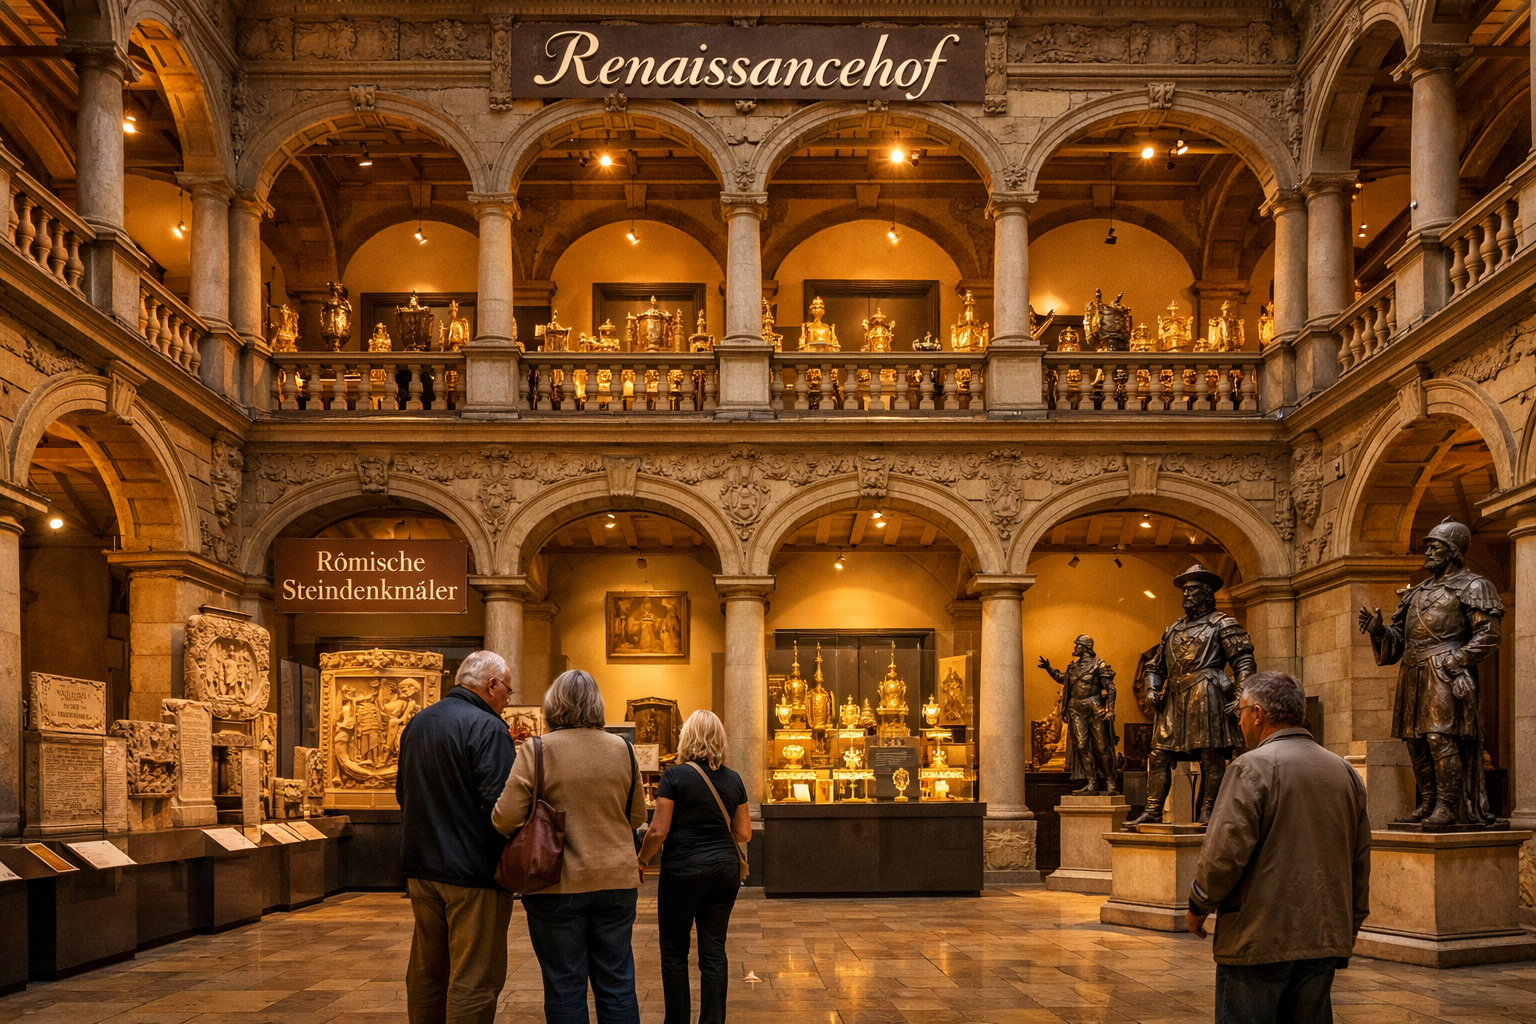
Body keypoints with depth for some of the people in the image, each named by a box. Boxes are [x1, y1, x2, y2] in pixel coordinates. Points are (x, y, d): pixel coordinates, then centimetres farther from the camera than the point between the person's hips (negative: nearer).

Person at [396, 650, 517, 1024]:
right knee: (475, 978, -3)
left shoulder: (416, 724, 11)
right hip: (473, 871, -8)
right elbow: (499, 803, -22)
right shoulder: (488, 728, -15)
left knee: (426, 971, 18)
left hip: (421, 867, 8)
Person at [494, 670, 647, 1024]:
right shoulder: (622, 749, 0)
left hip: (558, 885, -3)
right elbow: (637, 816, 10)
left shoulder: (537, 750, -10)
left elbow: (505, 819, -13)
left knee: (565, 986, 6)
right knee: (617, 984, 11)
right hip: (616, 881, 3)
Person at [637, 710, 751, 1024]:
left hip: (683, 870, -4)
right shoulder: (733, 779, 5)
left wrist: (642, 860, 5)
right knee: (714, 950, 7)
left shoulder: (676, 775, -8)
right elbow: (743, 833, 8)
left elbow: (658, 830, -11)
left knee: (674, 951, 7)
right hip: (725, 869, 4)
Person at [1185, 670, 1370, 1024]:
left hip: (1260, 940, -7)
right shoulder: (1345, 772, 10)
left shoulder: (1252, 767, -11)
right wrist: (1352, 922, 25)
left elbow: (1225, 851, -16)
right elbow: (1361, 859, 15)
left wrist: (1199, 905, -1)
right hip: (1325, 939, 7)